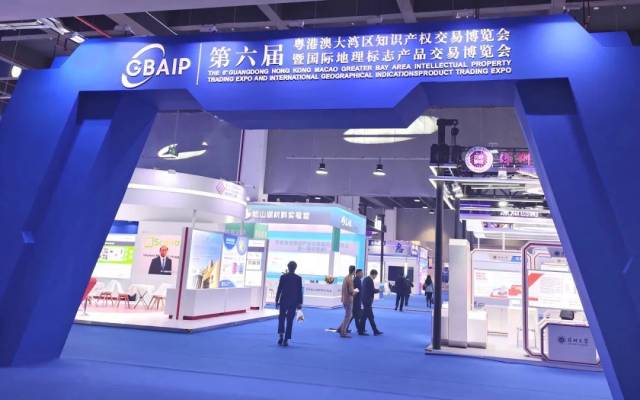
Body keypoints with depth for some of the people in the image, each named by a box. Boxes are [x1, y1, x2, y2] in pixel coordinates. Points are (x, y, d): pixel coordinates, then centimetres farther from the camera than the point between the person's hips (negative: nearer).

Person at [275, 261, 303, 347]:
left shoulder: (283, 277, -4)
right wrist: (300, 303, 4)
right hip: (293, 302, 0)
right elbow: (300, 291, -2)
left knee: (281, 318, 15)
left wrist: (277, 301, 5)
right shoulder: (298, 278, -4)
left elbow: (279, 289, -3)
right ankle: (286, 340, 4)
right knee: (290, 321, 5)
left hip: (283, 301, 0)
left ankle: (281, 335, -3)